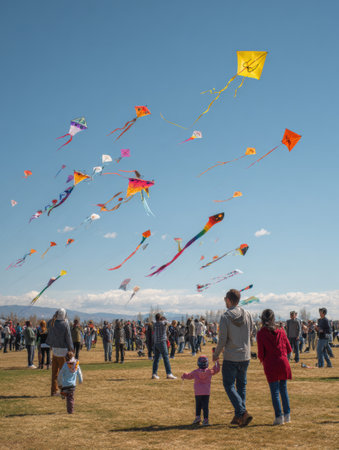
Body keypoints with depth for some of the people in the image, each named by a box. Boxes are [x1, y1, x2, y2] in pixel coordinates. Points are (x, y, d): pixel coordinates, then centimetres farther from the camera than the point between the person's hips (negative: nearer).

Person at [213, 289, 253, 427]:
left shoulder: (225, 317, -13)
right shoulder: (247, 315, 1)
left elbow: (222, 339, -12)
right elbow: (250, 333, 9)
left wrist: (216, 354, 3)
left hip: (230, 358, -5)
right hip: (245, 356, 5)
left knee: (229, 385, 5)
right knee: (241, 385, 15)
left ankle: (242, 412, -10)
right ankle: (239, 416, 18)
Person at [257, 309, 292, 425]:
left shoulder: (261, 333, -6)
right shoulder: (281, 331, 3)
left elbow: (261, 353, -8)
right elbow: (288, 348, 6)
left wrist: (262, 359, 13)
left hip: (270, 365, -3)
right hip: (283, 362, 3)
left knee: (274, 391, 3)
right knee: (283, 389, 16)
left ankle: (279, 417, 1)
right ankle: (287, 415, 18)